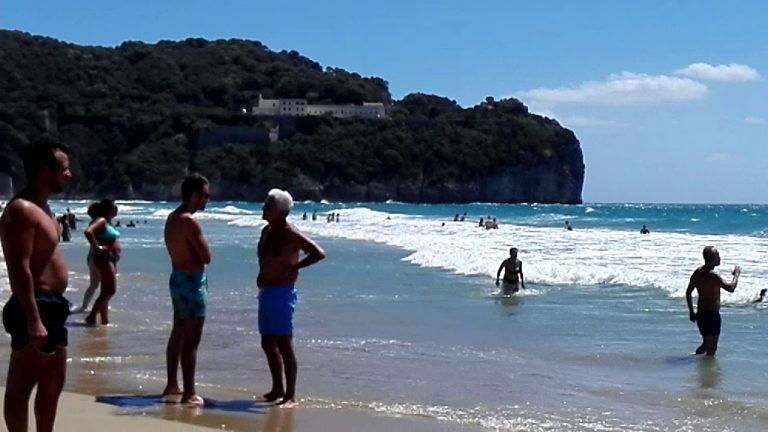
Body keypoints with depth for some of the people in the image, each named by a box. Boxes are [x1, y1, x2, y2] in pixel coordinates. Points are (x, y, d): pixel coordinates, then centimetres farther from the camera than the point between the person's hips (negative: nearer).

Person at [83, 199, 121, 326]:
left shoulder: (108, 222, 16)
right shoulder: (101, 221, -14)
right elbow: (88, 232, -31)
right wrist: (97, 248, -26)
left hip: (110, 259, 10)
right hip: (103, 258, -10)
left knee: (106, 292, 11)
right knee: (110, 290, -15)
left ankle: (105, 321, 15)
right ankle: (91, 317, -13)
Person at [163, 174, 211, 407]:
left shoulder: (172, 218, 11)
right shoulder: (190, 222, -19)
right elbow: (206, 256, -18)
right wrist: (201, 248, 0)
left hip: (178, 276, 10)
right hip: (193, 280, -10)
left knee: (178, 334, 18)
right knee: (191, 340, -6)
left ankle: (172, 386, 26)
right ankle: (189, 393, -4)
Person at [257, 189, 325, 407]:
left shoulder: (290, 234, -14)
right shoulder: (267, 231, 12)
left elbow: (319, 253, -21)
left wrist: (294, 267, -17)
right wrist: (262, 275, 12)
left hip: (282, 293, -9)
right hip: (265, 292, 9)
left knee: (284, 345, -7)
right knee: (268, 343, 14)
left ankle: (290, 395, -3)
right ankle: (277, 389, 25)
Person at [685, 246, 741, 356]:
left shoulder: (698, 272, 5)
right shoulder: (712, 276, -22)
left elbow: (688, 292, 11)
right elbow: (730, 288, -23)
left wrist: (691, 311, 19)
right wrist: (736, 274, -5)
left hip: (701, 313, 9)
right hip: (712, 314, -9)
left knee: (706, 344, 23)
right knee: (711, 348, 0)